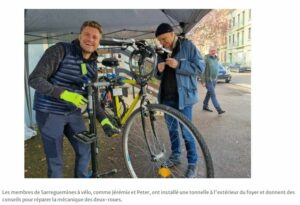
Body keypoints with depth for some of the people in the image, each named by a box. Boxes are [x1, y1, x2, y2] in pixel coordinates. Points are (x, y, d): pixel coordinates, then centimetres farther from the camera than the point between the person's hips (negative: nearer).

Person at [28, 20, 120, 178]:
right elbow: (34, 79, -20)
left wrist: (105, 121, -4)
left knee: (85, 151, 11)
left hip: (73, 113, 6)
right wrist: (66, 94, -30)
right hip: (50, 113, -5)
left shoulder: (93, 65, 2)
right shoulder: (60, 50, -16)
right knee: (56, 161, 3)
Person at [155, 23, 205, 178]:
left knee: (186, 132, -1)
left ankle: (192, 163, 16)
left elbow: (200, 67, -11)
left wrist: (179, 65, -22)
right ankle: (175, 156, 33)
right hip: (167, 97, 6)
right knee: (172, 129, 15)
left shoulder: (187, 45, -4)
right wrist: (159, 70, -8)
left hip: (183, 97, -5)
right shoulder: (162, 52, 11)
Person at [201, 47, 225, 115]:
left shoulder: (216, 59, 8)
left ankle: (205, 106, 29)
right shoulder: (206, 59, -14)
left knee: (209, 93, 15)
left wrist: (216, 78, 18)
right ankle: (219, 109, -10)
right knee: (213, 94, -9)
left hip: (214, 80, 7)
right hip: (208, 80, -7)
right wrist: (203, 81, -19)